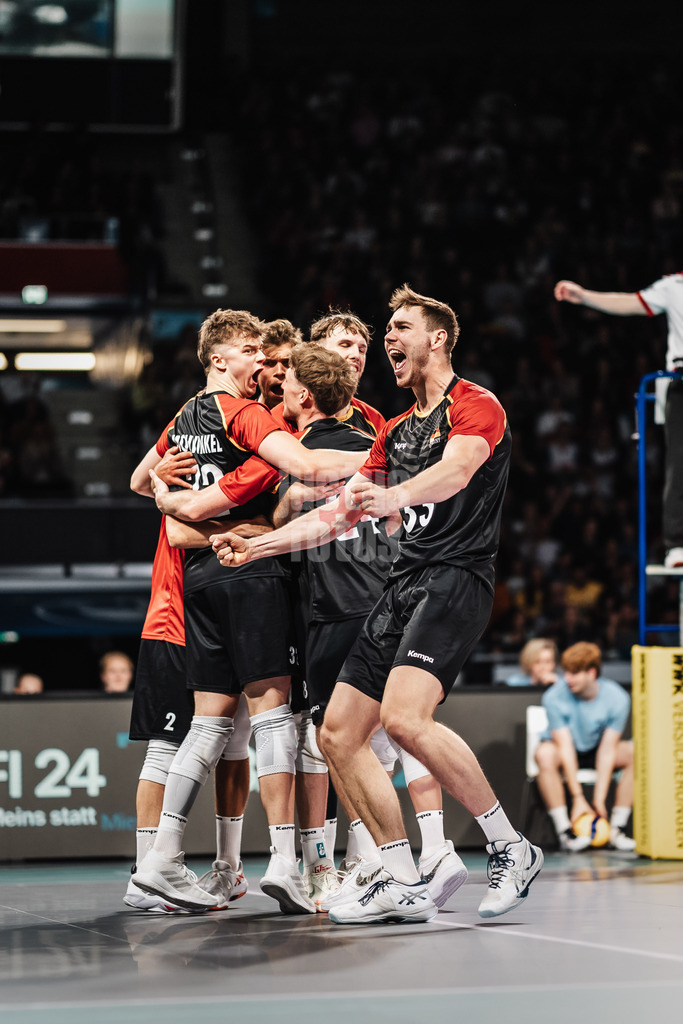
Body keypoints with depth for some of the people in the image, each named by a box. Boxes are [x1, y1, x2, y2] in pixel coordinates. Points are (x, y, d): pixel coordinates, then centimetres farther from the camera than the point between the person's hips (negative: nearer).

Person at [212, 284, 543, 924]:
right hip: (403, 584, 9)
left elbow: (456, 470, -23)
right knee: (338, 734, 0)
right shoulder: (395, 432, 26)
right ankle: (403, 886, 3)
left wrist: (397, 495, -43)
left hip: (455, 577, -9)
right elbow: (339, 514, 27)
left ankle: (511, 849, -14)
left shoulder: (476, 405, -1)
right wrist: (257, 546, 18)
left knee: (403, 717, -28)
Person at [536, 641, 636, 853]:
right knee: (544, 754, -37)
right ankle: (564, 831, -33)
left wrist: (599, 798, -28)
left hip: (596, 750, 2)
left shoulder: (617, 698, -20)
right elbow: (565, 747, -26)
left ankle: (616, 829, -22)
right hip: (565, 753, -2)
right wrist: (577, 798, -31)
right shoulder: (554, 697, -24)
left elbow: (607, 750, -22)